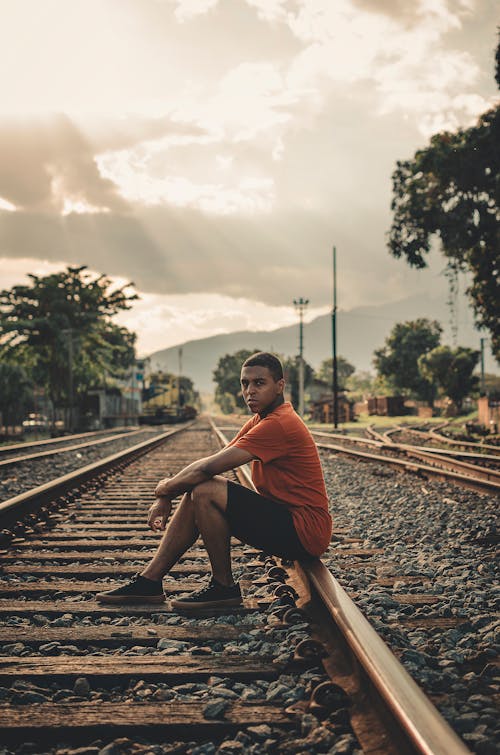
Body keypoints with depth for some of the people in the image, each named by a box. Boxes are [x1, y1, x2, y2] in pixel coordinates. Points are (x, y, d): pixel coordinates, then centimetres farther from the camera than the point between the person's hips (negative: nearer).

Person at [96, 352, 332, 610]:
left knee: (205, 492, -20)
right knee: (195, 493, 6)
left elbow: (210, 467, -23)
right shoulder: (259, 421, 13)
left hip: (305, 532, -10)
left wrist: (166, 487, -7)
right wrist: (165, 498, 0)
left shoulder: (278, 424, -20)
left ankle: (224, 588, -7)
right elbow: (214, 462, 11)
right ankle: (149, 582, 8)